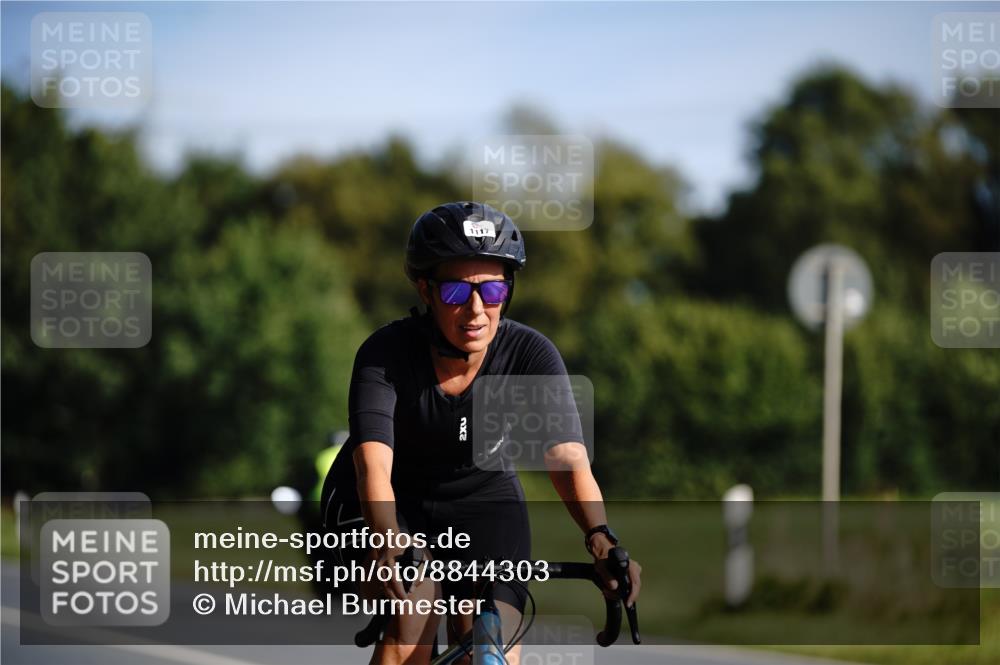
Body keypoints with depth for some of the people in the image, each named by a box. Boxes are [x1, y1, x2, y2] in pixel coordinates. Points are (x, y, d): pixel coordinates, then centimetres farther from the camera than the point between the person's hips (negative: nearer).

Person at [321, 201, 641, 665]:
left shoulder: (529, 354, -20)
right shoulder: (388, 352, -25)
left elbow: (568, 457, -32)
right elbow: (373, 463, -38)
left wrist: (600, 538, -51)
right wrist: (386, 546, -58)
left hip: (482, 503, 2)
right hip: (391, 505, -2)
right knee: (415, 610, -30)